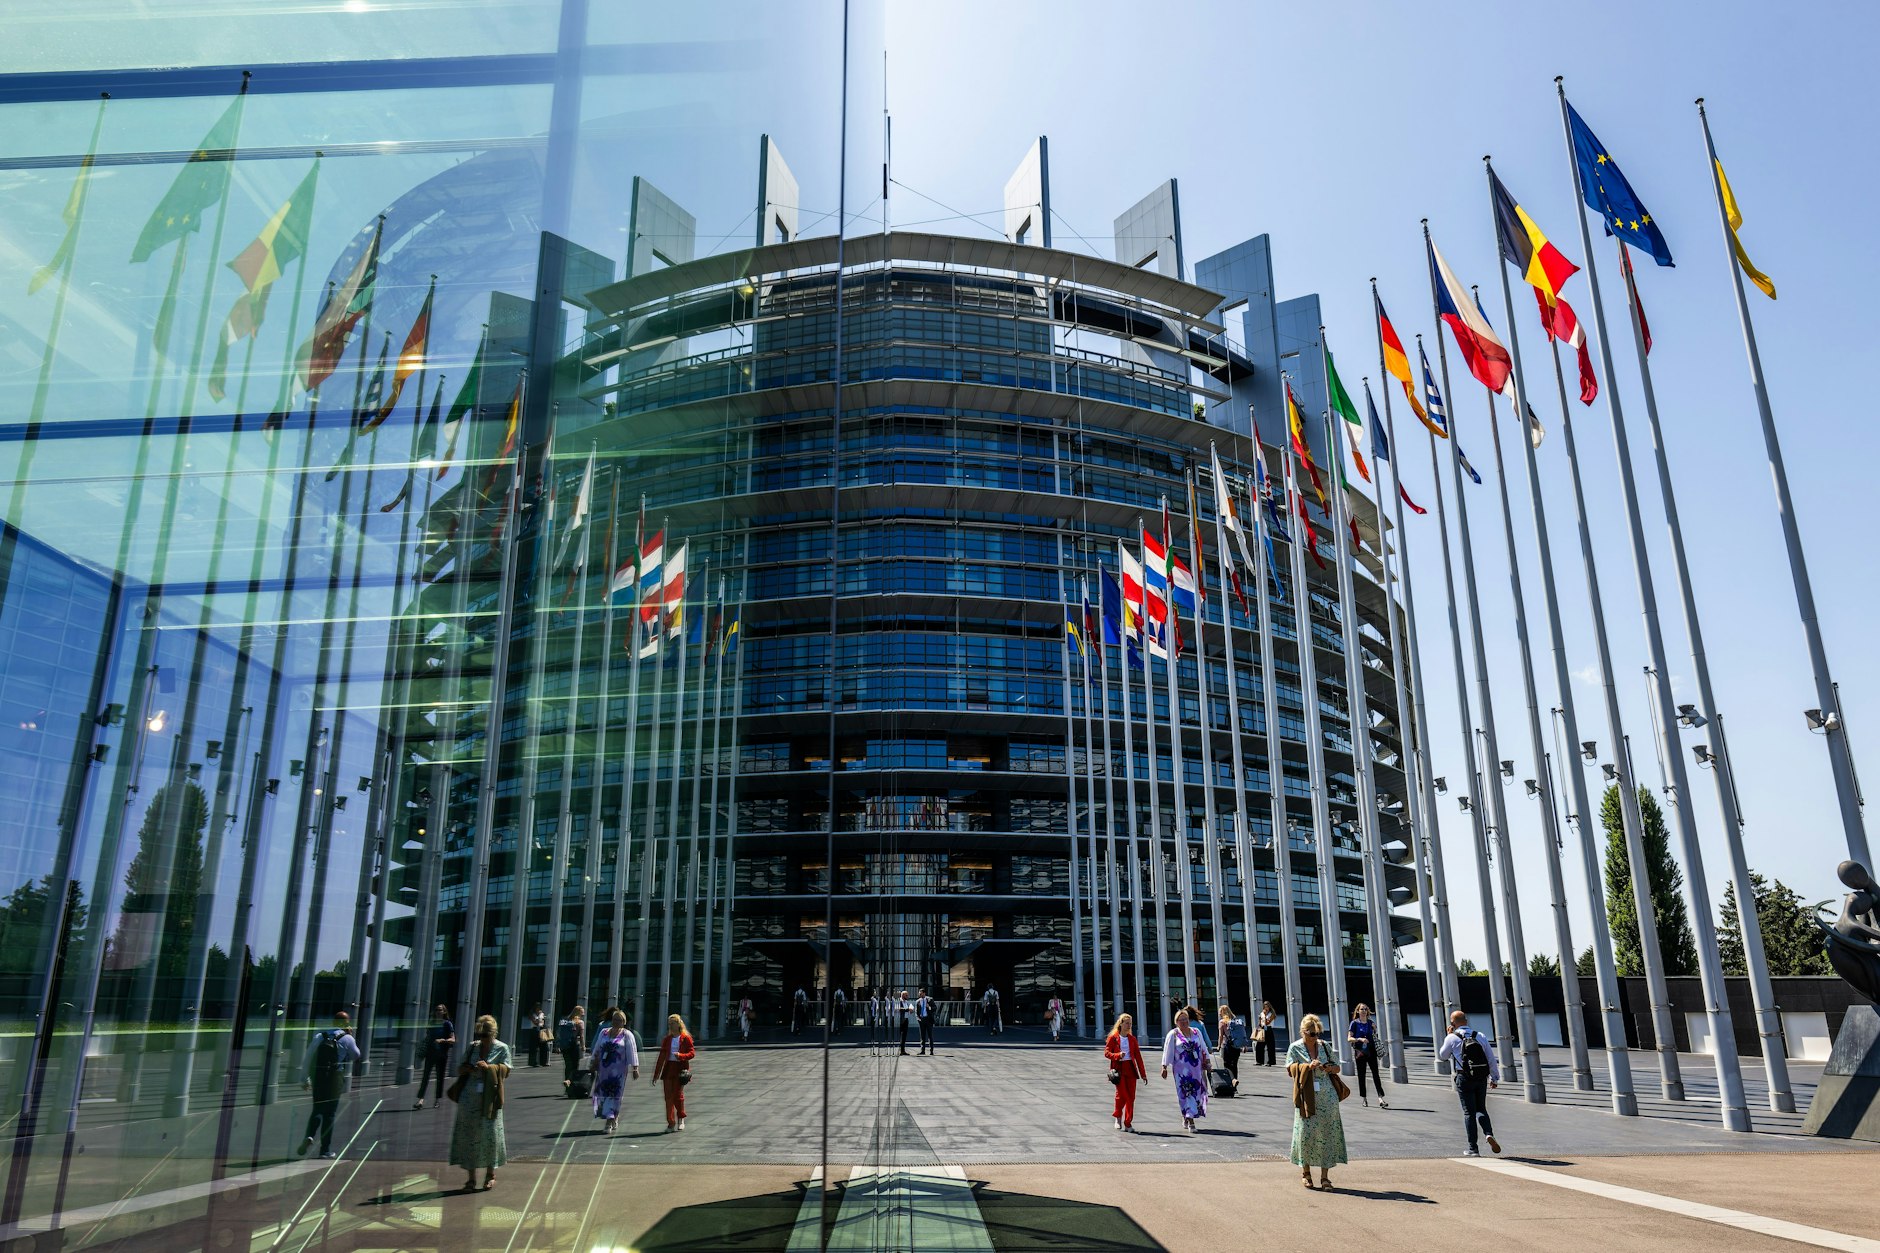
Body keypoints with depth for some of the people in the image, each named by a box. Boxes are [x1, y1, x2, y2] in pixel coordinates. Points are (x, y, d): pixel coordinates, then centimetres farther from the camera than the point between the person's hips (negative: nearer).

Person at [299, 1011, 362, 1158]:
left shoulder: (319, 1036, 5)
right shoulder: (347, 1038, -4)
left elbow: (308, 1058, 1)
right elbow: (356, 1056, 11)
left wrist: (304, 1079, 6)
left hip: (317, 1079, 3)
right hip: (335, 1080, -3)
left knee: (317, 1110, 18)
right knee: (329, 1114, 5)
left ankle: (309, 1136, -8)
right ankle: (325, 1150, 7)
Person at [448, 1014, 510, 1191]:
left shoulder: (502, 1048, 1)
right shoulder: (472, 1046, 9)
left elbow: (505, 1071, -6)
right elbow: (460, 1068, 14)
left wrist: (489, 1067, -21)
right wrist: (467, 1069, -10)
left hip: (489, 1098, -3)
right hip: (469, 1097, 3)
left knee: (490, 1134, 0)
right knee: (469, 1135, 3)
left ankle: (491, 1173, 17)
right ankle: (471, 1177, 11)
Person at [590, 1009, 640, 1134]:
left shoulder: (627, 1035, -2)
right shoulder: (604, 1032, 11)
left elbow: (632, 1052, -7)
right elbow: (597, 1049, 15)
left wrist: (635, 1068, -13)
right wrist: (594, 1063, 11)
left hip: (618, 1070, -4)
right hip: (603, 1068, 5)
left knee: (613, 1094, -7)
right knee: (601, 1092, 6)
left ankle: (609, 1122, -4)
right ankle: (615, 1117, 25)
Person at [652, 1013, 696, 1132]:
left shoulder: (685, 1038, -1)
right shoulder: (667, 1039, 11)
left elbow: (692, 1053, -3)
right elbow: (662, 1056, 10)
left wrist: (681, 1055, -22)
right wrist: (656, 1074, 8)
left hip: (680, 1069, -4)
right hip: (668, 1068, 4)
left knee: (678, 1095, -4)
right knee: (668, 1096, -1)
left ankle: (681, 1118, 20)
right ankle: (671, 1123, 5)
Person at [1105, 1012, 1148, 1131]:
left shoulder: (1132, 1039, 11)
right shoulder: (1113, 1038, 1)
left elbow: (1138, 1056, 10)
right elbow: (1106, 1052, -2)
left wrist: (1143, 1073, 7)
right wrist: (1118, 1055, -21)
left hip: (1130, 1069, 4)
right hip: (1118, 1069, -4)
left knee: (1131, 1097, 0)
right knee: (1121, 1094, -10)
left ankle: (1128, 1123, 8)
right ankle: (1118, 1117, 16)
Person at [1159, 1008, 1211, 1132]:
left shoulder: (1196, 1032, 10)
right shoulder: (1173, 1035, 0)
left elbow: (1203, 1048, 15)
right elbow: (1167, 1052, -2)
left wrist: (1206, 1061, 8)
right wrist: (1164, 1067, -7)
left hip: (1197, 1068, 4)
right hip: (1181, 1070, -4)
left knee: (1197, 1092, 5)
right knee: (1186, 1093, -6)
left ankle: (1186, 1117, 24)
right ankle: (1190, 1121, -2)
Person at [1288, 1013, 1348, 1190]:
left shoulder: (1324, 1046, 9)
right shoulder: (1295, 1048, 1)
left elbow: (1337, 1067, 17)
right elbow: (1290, 1069, -6)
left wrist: (1330, 1068, -6)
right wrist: (1308, 1066, -20)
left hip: (1327, 1096, 3)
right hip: (1307, 1098, -3)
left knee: (1327, 1134, -1)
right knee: (1306, 1132, -3)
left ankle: (1325, 1176, 6)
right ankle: (1305, 1170, 17)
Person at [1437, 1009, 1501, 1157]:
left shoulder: (1452, 1038, -5)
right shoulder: (1480, 1036, 6)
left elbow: (1443, 1056, 11)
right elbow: (1491, 1058, 5)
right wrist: (1495, 1078, 13)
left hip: (1464, 1079, -3)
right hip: (1482, 1078, 3)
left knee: (1469, 1112, 3)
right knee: (1481, 1109, 17)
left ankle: (1473, 1149, 3)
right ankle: (1489, 1134, -10)